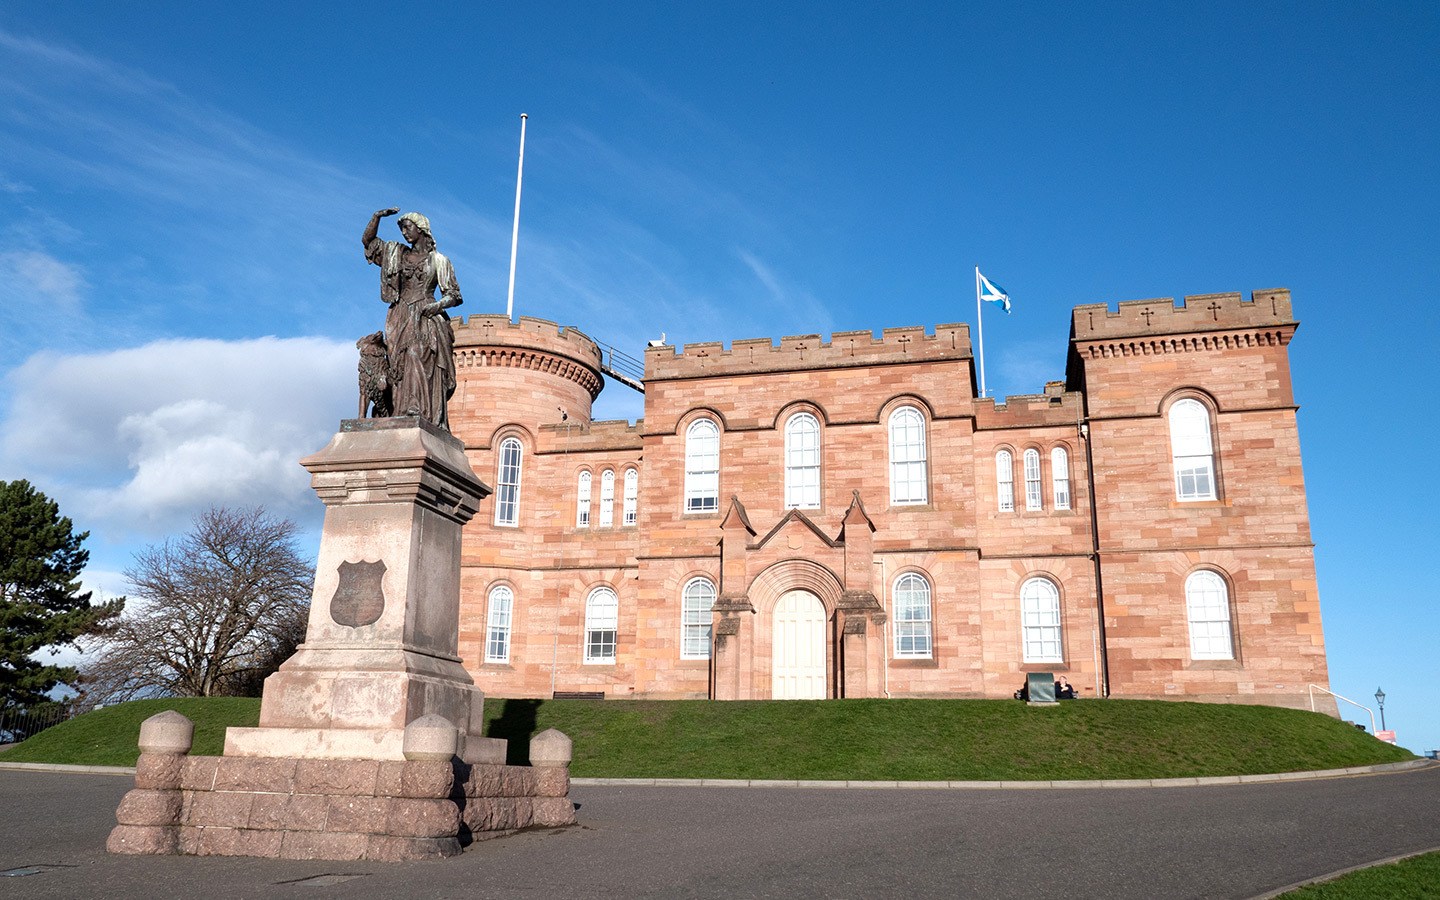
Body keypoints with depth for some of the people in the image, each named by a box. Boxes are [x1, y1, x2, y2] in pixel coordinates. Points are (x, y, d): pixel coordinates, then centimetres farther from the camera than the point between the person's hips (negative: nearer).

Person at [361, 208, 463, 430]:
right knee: (405, 368, -12)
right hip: (400, 319, 3)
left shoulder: (438, 260, 9)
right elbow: (367, 240, 22)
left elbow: (454, 296, 5)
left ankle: (433, 423, -26)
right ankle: (408, 414, -21)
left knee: (427, 371, -18)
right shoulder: (397, 253, 20)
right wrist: (377, 216, 10)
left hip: (426, 320, -3)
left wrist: (438, 305, -14)